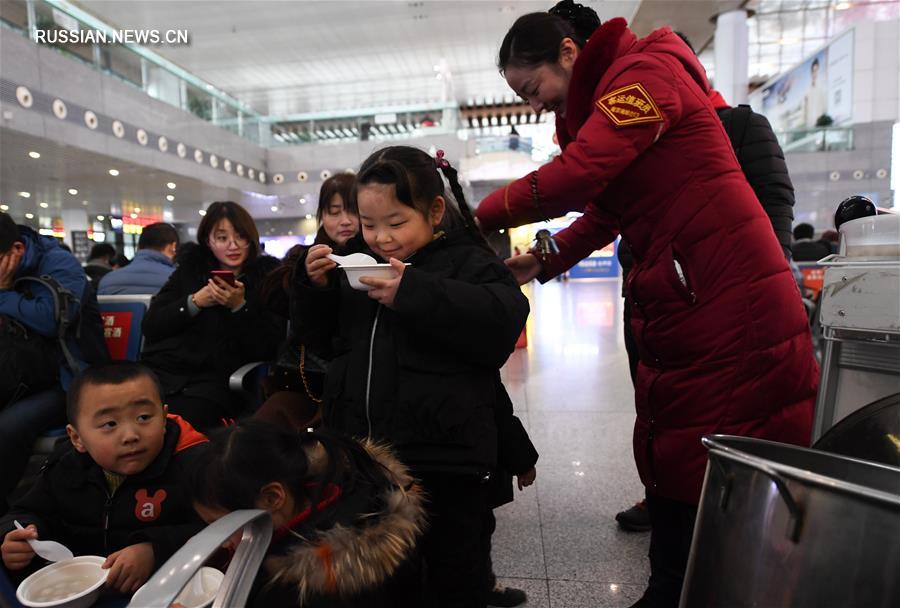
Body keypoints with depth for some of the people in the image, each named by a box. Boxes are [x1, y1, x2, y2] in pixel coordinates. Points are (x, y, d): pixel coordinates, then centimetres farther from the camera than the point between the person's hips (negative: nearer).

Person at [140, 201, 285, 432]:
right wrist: (195, 301, -4)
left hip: (216, 378, -3)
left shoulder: (267, 276, 5)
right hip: (164, 369, 3)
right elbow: (150, 327, 9)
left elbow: (267, 349, -3)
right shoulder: (191, 269, 15)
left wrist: (239, 307, -14)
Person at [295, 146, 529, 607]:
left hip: (442, 457, -5)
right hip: (361, 451, 6)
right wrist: (315, 286, -2)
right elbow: (322, 341, 15)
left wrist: (414, 292, -29)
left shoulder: (467, 262, -8)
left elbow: (503, 323, -26)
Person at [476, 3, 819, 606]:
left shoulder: (646, 72, -10)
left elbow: (575, 176, -22)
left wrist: (484, 214, -9)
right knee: (671, 468, 14)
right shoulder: (602, 100, 19)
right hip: (678, 308, 9)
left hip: (732, 307, -9)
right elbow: (603, 212, 18)